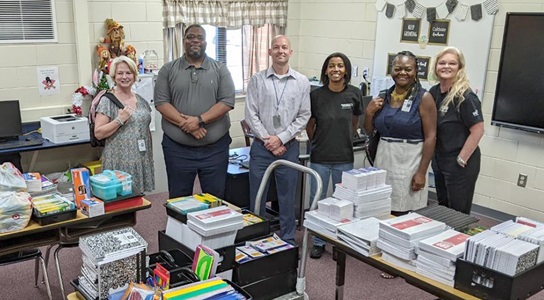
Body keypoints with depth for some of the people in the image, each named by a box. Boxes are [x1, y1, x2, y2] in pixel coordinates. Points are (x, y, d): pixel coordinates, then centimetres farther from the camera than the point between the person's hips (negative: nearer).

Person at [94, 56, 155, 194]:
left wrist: (150, 156, 16)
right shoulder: (107, 101, -5)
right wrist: (120, 120, -18)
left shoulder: (141, 100, 11)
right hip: (120, 163, -5)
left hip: (142, 162, 5)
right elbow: (98, 133, -9)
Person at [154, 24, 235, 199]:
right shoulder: (168, 70, 5)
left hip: (215, 148, 0)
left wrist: (199, 120, -16)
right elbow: (161, 102, -3)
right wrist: (185, 124, -16)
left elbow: (227, 101, -5)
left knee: (215, 199, 10)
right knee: (179, 200, 11)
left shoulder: (220, 70, 5)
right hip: (177, 148, 0)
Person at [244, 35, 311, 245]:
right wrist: (269, 141, -9)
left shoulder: (302, 82, 1)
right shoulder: (257, 80, -1)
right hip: (261, 147, 0)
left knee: (287, 198, 10)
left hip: (289, 147, 0)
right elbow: (251, 115, -4)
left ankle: (288, 240, 25)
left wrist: (281, 138, -10)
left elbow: (304, 116, -1)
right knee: (257, 197, 9)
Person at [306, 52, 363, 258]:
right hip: (319, 158, 0)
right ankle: (318, 242, 24)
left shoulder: (354, 94, -5)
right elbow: (310, 125, 7)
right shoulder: (316, 95, -7)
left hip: (344, 158, 1)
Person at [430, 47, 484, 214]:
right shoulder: (434, 92, 4)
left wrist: (461, 160, -17)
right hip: (439, 160, 7)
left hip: (459, 163, -7)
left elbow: (478, 131, -19)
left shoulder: (465, 97, -18)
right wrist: (433, 155, 9)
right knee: (442, 208, 19)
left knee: (458, 212, 5)